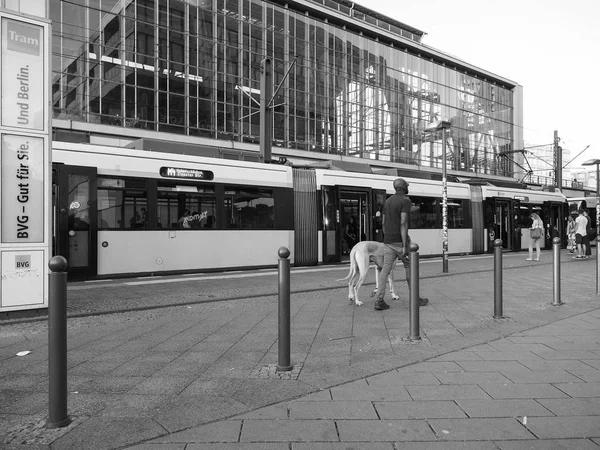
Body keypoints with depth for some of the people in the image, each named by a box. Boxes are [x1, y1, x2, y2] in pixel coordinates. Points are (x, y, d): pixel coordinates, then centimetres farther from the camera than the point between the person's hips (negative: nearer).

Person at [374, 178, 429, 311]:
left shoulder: (388, 201, 15)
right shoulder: (406, 201, -10)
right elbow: (403, 223, -20)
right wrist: (405, 246, -22)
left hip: (388, 242, 7)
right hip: (400, 241, -7)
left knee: (385, 269, 1)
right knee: (410, 268, 8)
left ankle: (379, 300, -6)